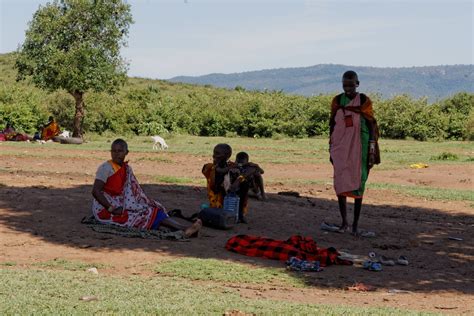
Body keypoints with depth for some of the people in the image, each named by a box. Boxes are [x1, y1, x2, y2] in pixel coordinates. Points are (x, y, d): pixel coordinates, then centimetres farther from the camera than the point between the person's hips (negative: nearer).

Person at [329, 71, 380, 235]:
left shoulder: (364, 101, -2)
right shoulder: (337, 101, 5)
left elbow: (371, 126, -1)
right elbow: (332, 125, 10)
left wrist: (372, 151, -7)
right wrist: (331, 150, 8)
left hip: (359, 147, -2)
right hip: (341, 147, 2)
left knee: (358, 183, 0)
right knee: (340, 183, -3)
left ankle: (355, 224, 5)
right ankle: (344, 222, 8)